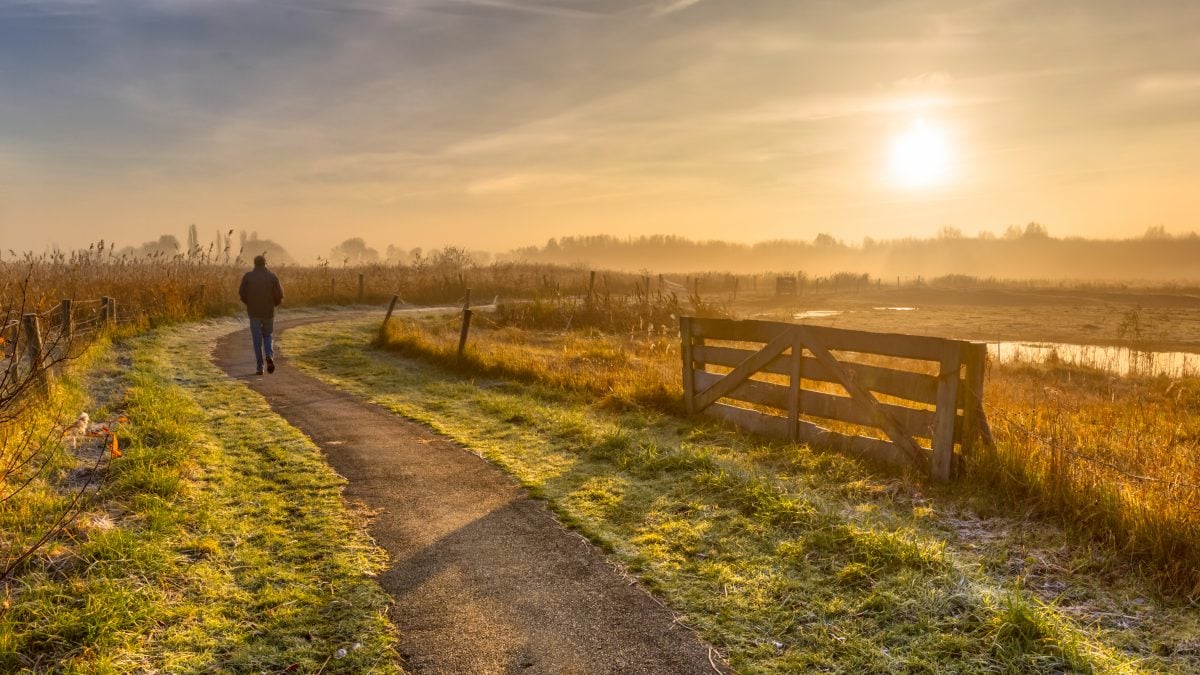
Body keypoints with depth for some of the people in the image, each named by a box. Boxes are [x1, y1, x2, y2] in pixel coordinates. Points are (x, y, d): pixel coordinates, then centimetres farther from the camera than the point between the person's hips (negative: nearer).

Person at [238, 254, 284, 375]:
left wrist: (249, 303, 16)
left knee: (257, 339, 5)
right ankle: (269, 356, -9)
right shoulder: (272, 276, -2)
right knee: (267, 336, 19)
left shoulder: (247, 276, -3)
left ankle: (260, 368, 2)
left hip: (254, 312, -1)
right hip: (268, 312, 1)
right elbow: (279, 294, -5)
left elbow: (242, 293, -3)